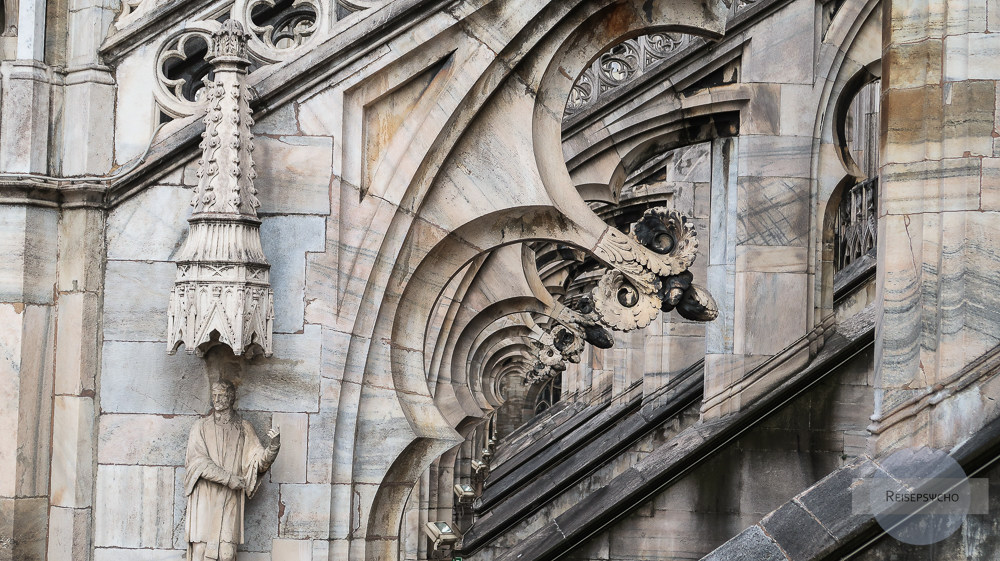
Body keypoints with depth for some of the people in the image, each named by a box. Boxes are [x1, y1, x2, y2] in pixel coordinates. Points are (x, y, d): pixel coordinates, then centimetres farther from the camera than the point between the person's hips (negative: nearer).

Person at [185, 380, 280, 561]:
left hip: (230, 500, 1)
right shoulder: (201, 427, 8)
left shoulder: (243, 429, 11)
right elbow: (198, 461, -4)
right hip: (205, 498, -1)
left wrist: (273, 446, -19)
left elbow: (259, 461, 2)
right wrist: (229, 478, -12)